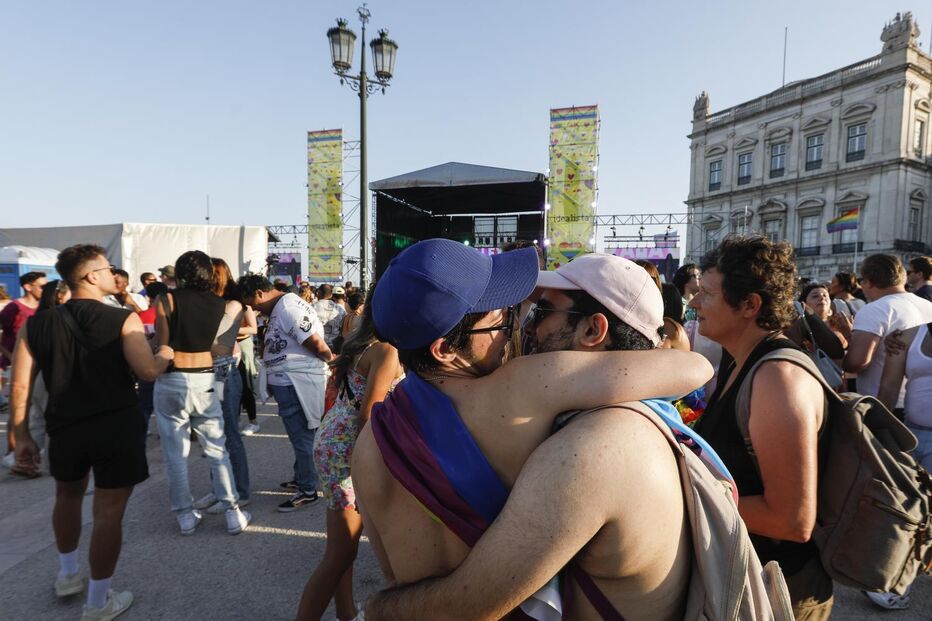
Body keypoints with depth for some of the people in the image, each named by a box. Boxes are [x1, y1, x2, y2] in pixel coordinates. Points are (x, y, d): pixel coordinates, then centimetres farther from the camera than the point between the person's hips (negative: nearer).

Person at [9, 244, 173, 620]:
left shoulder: (36, 325, 2)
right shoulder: (124, 320, -11)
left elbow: (20, 385, 2)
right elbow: (148, 371, -19)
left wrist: (22, 436, 9)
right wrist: (165, 355, 2)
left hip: (64, 427, 5)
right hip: (117, 427, -4)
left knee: (68, 496, 30)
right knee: (109, 512, 6)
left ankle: (68, 575, 45)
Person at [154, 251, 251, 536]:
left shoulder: (167, 299, -4)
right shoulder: (220, 304, 3)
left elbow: (162, 344, -4)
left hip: (171, 381, -2)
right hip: (205, 381, 2)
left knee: (176, 453, 10)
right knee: (217, 450, 11)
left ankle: (186, 515, 18)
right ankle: (233, 514, 13)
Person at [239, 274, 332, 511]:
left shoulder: (287, 309, -19)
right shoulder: (278, 309, 14)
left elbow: (316, 343, -22)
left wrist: (330, 358, -8)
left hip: (297, 385, -10)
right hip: (289, 384, 10)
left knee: (302, 438, 2)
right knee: (300, 436, 21)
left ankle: (308, 490, 14)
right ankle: (301, 479, 35)